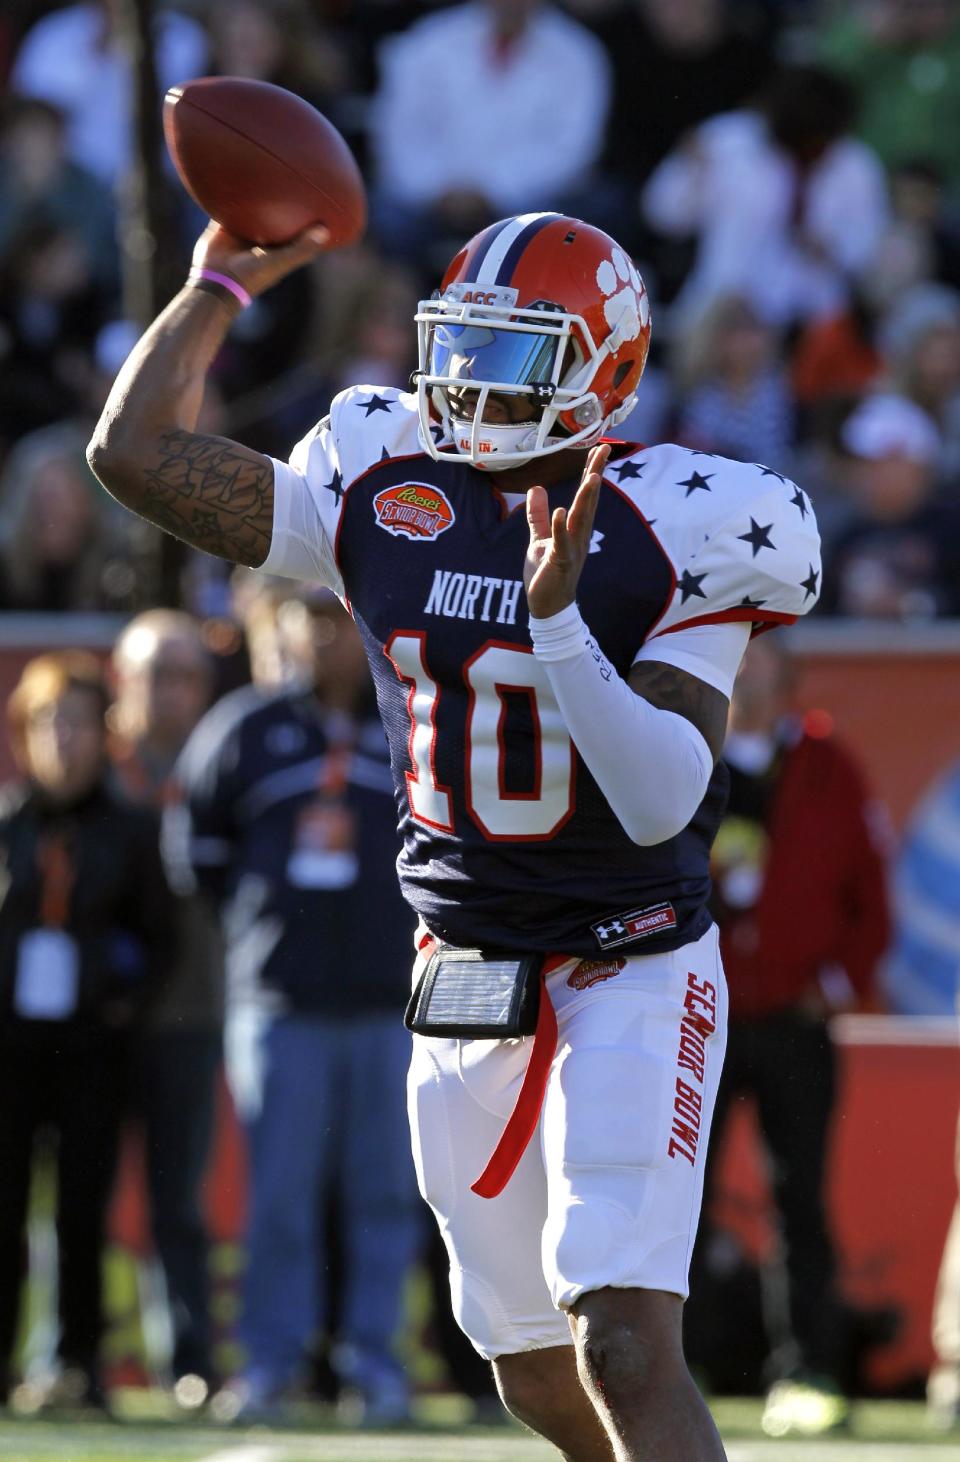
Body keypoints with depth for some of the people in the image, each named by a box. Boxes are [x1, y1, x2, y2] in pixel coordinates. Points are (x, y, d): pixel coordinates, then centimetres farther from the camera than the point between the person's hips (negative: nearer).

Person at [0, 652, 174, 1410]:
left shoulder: (131, 830, 6)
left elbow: (159, 935, 13)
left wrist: (129, 997, -1)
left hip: (91, 1042, 0)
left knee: (84, 1207, -1)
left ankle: (81, 1361, 6)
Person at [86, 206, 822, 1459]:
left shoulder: (670, 535, -12)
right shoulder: (385, 499, 2)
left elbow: (663, 802, -21)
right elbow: (136, 452, 1)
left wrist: (560, 618, -30)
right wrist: (222, 285, 6)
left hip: (632, 981, -6)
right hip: (464, 988, 6)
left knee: (625, 1350, -20)